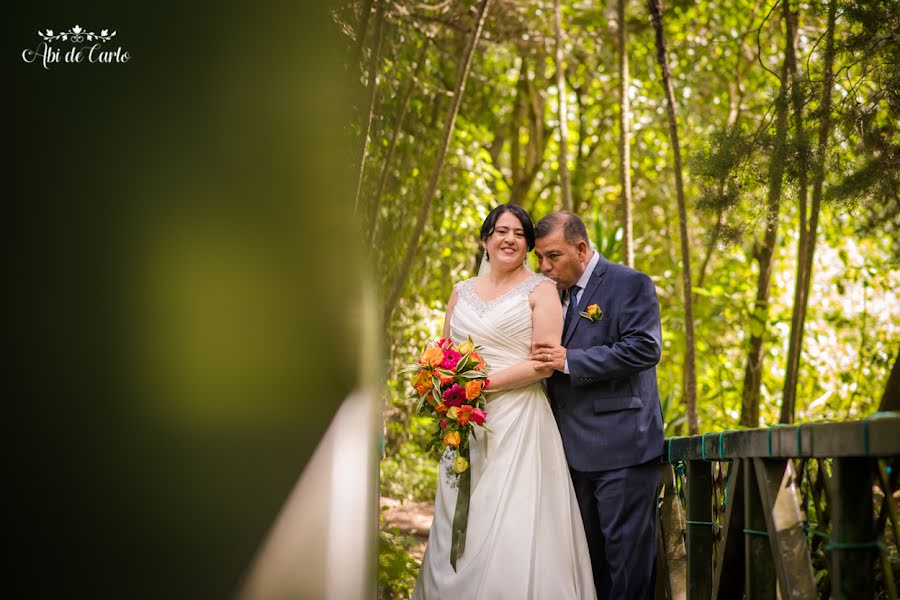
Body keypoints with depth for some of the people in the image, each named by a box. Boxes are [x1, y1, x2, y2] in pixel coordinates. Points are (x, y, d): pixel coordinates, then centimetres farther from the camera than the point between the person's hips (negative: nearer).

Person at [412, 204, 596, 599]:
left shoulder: (539, 290, 1)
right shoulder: (462, 292, 16)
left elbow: (544, 363, -8)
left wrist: (484, 382, -14)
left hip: (518, 422, -5)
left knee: (514, 529, -9)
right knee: (460, 525, 3)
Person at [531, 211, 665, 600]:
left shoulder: (629, 284, -7)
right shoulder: (555, 294, 15)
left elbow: (644, 349, -18)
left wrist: (569, 361, -20)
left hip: (621, 445, -7)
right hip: (577, 448, 8)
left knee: (626, 548, -4)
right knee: (589, 550, 13)